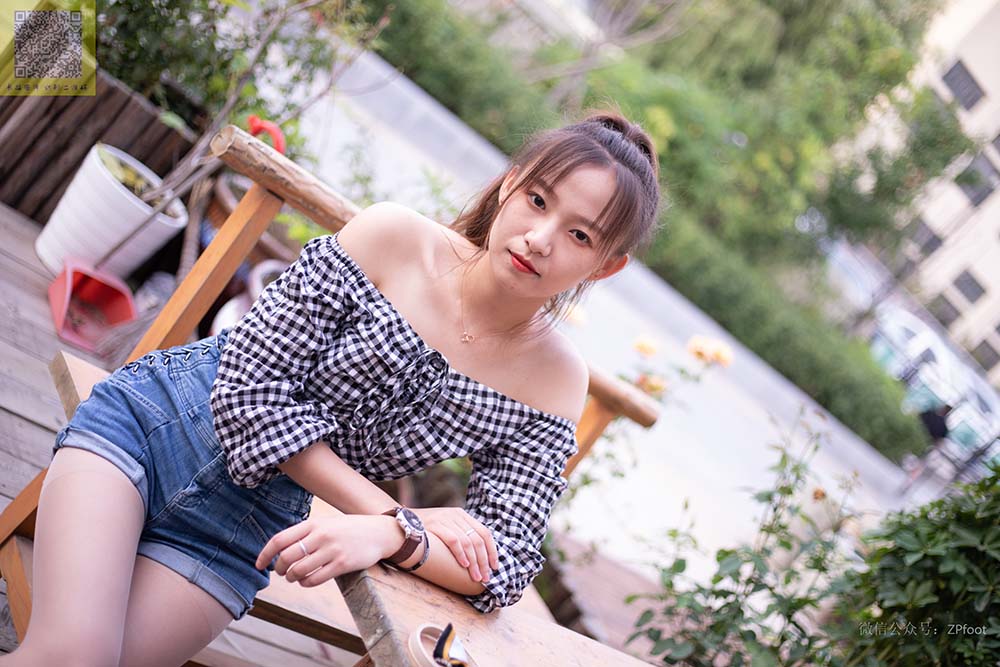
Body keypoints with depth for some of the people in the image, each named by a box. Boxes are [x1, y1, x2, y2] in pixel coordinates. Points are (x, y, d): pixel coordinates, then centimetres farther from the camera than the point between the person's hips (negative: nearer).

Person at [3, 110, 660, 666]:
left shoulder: (556, 380, -7)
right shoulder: (393, 235, -13)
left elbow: (503, 569, -9)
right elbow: (250, 384, -13)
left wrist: (387, 537, -29)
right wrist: (392, 514, -16)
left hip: (246, 525, 2)